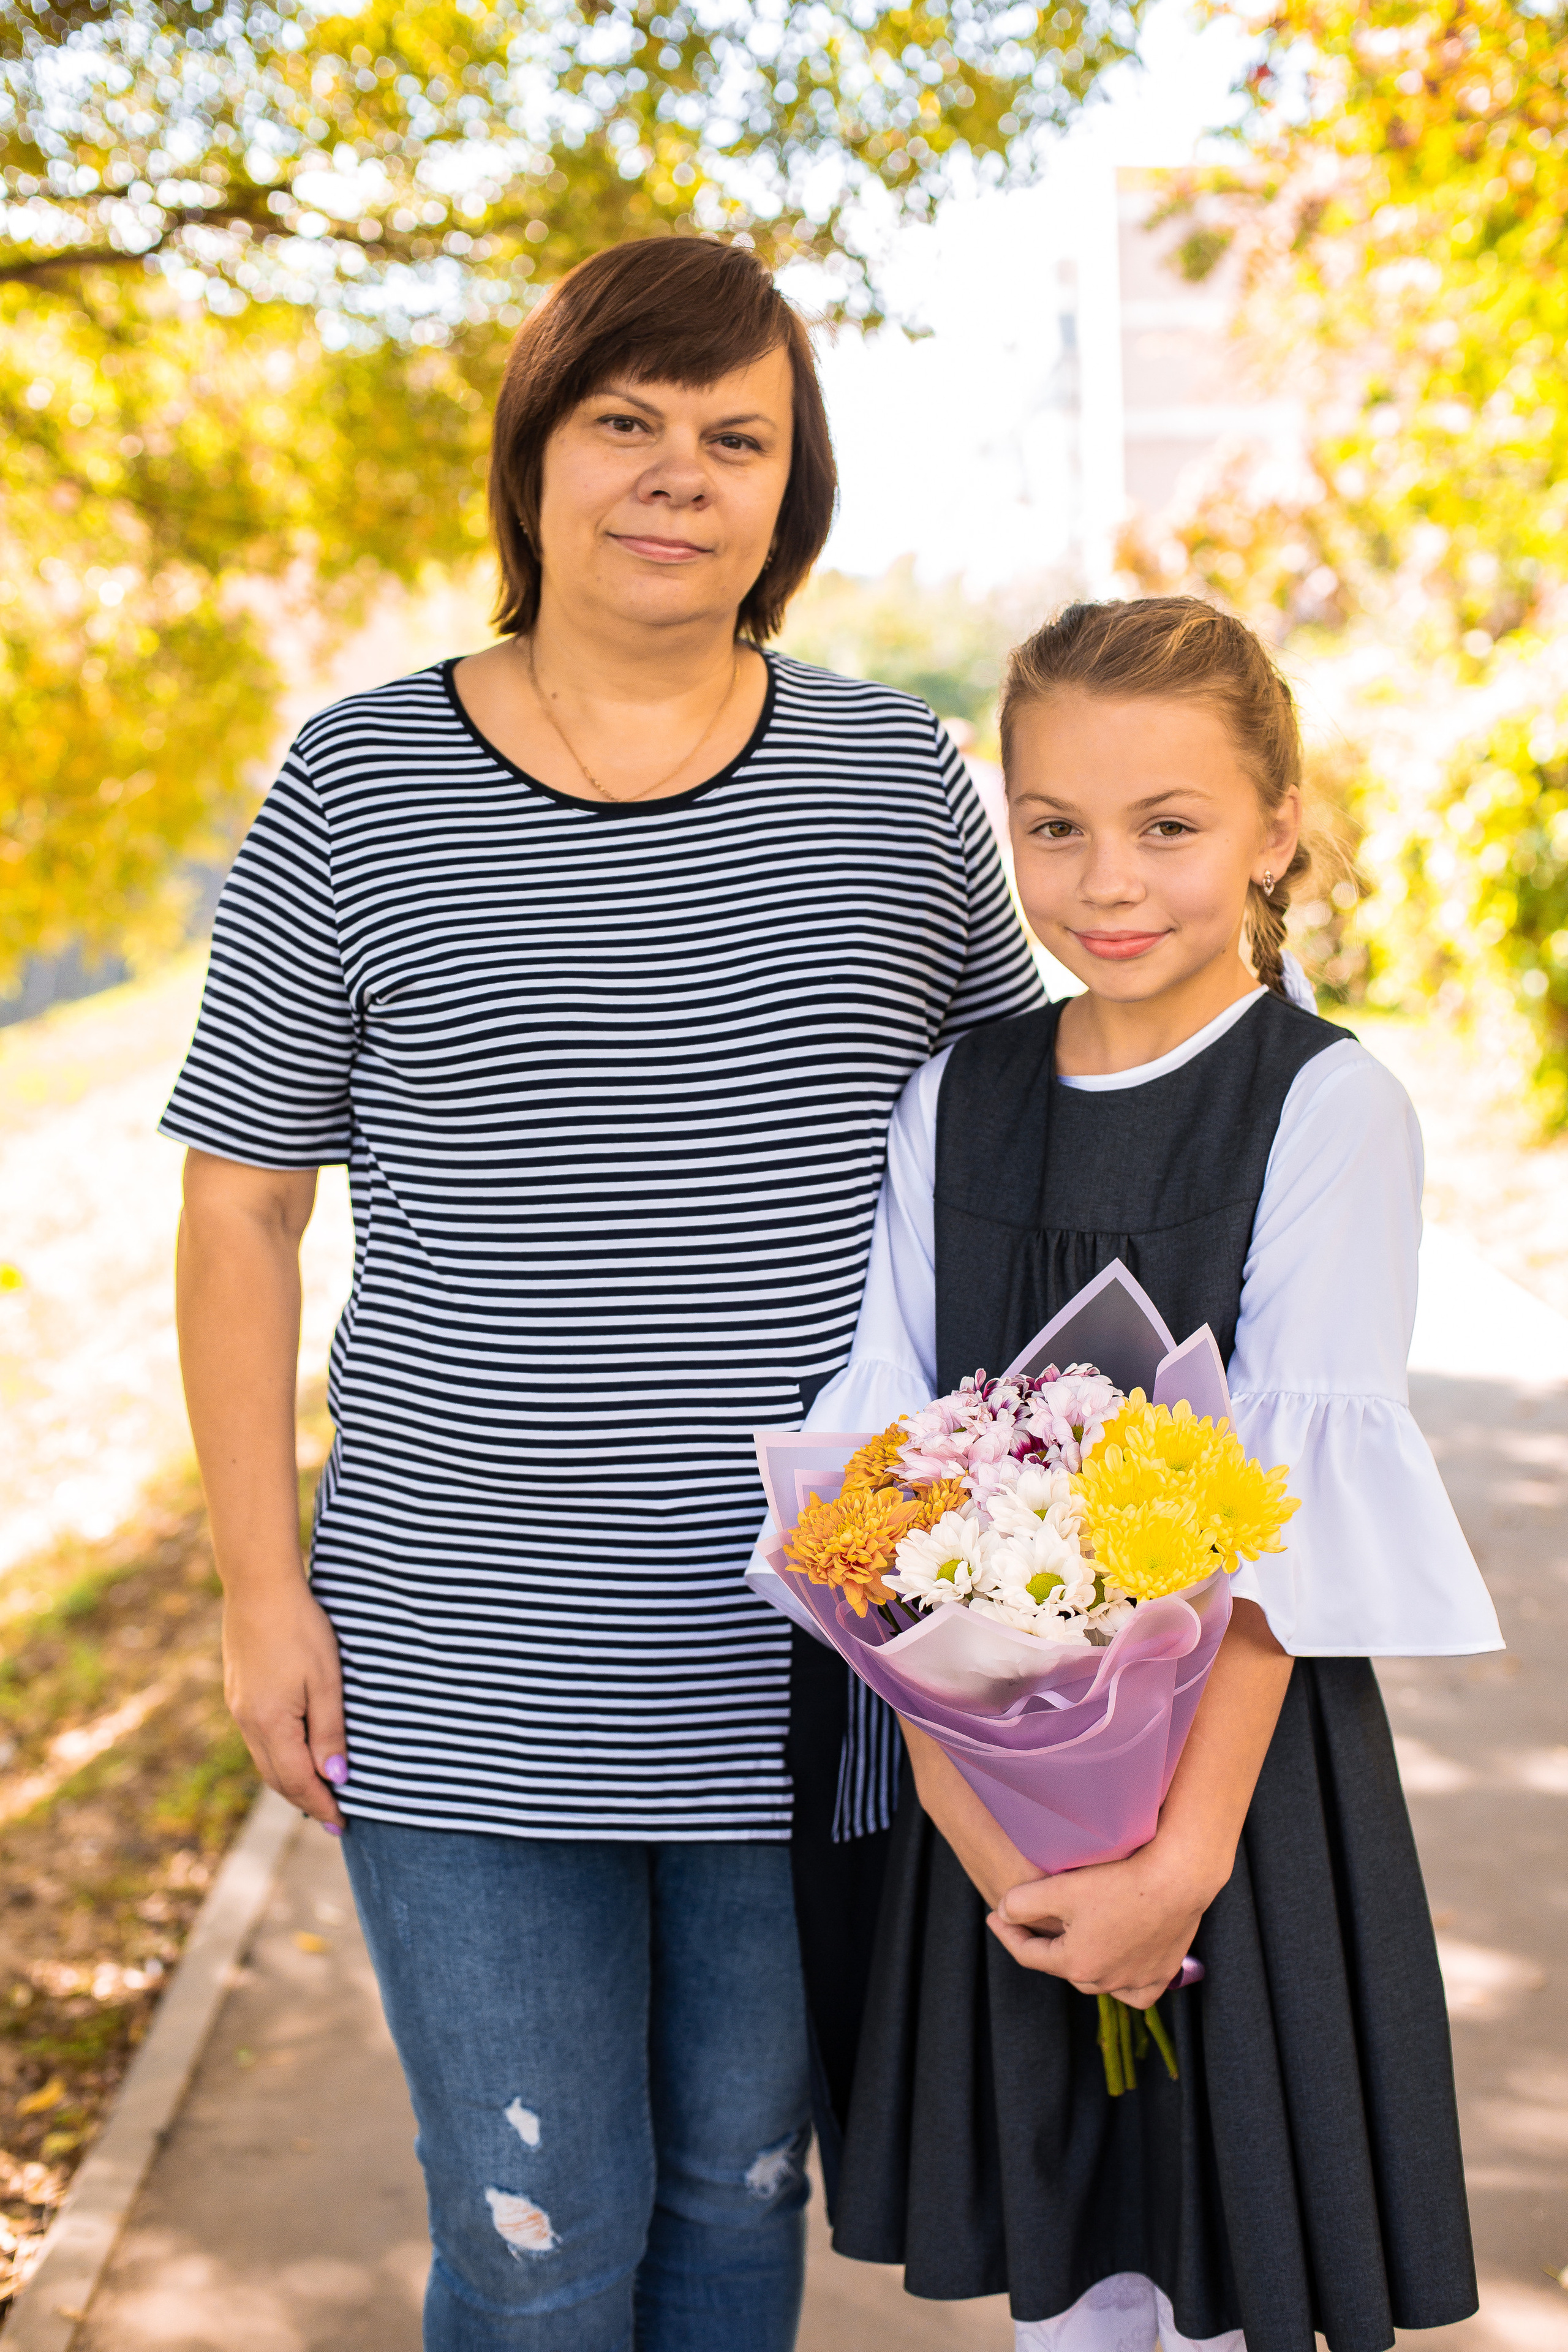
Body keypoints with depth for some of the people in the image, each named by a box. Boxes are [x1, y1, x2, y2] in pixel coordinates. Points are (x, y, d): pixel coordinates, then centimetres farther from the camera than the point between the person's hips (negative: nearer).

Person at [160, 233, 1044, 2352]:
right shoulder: (356, 791, -2)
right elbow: (239, 1214, 1)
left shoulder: (894, 781, 3)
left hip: (804, 1671, 2)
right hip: (462, 1683, -2)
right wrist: (265, 1587, -3)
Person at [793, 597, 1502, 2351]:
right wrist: (977, 1820, -10)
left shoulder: (1327, 1107, -9)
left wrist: (1187, 1854, -17)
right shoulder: (957, 1101, 4)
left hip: (1240, 1771, -3)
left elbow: (1290, 1516, -13)